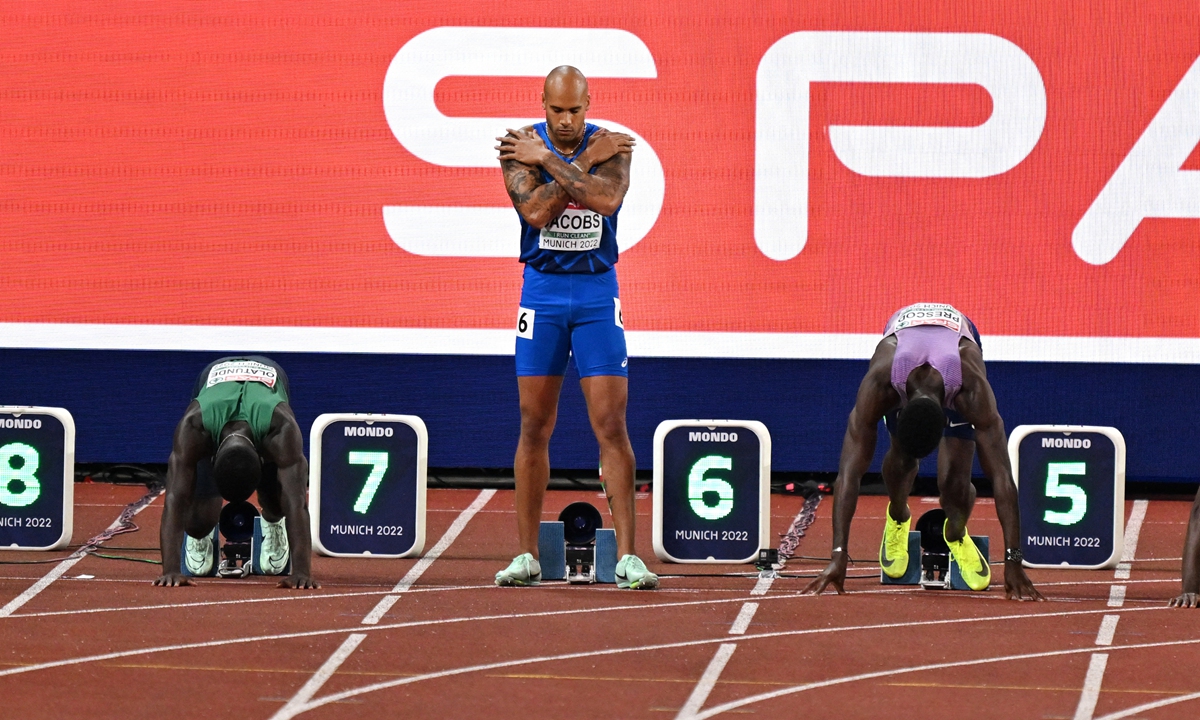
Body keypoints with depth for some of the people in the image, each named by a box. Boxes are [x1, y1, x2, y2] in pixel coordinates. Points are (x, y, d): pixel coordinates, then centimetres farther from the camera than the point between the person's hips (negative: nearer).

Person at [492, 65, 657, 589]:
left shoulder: (611, 146, -5)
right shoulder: (522, 145, -4)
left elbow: (606, 198, -24)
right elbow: (535, 211, -18)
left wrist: (547, 160, -20)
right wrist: (584, 161, -17)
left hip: (597, 291, -1)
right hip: (542, 290, 1)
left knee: (611, 424, -8)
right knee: (534, 427, 3)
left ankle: (627, 555, -9)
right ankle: (527, 555, 10)